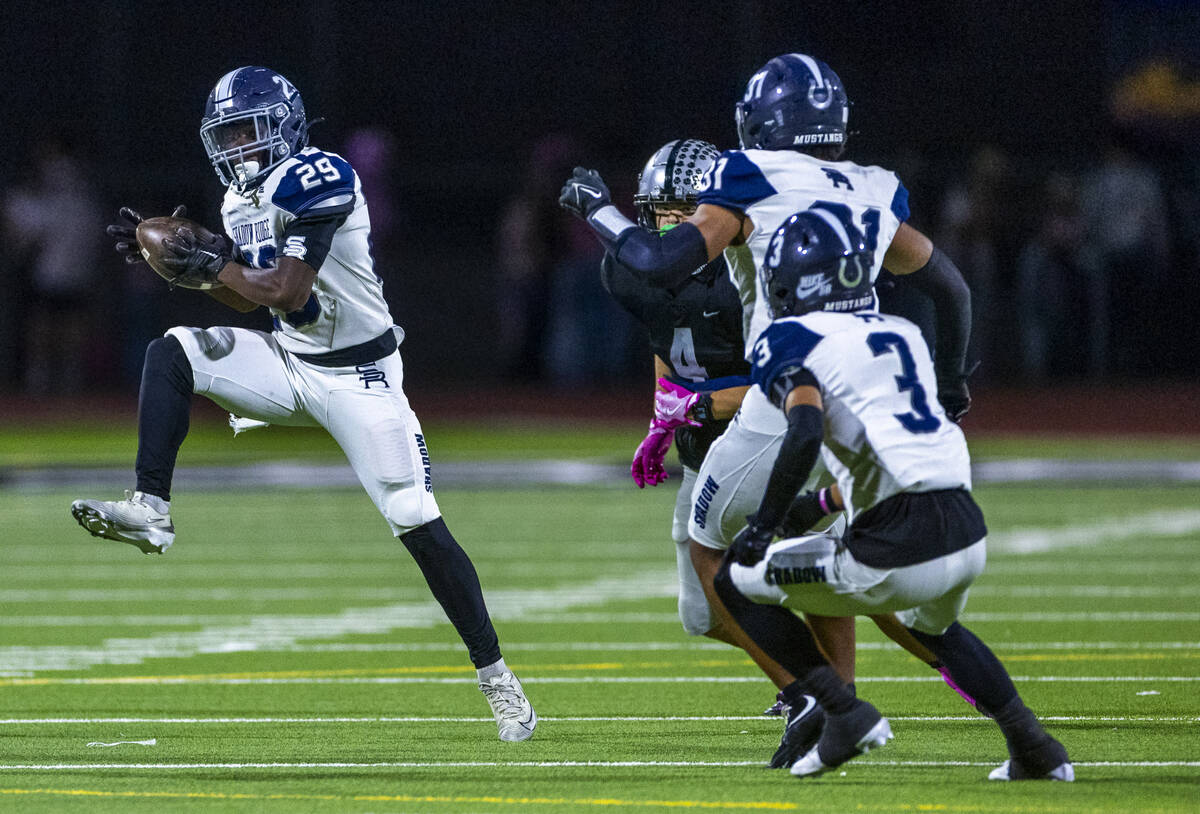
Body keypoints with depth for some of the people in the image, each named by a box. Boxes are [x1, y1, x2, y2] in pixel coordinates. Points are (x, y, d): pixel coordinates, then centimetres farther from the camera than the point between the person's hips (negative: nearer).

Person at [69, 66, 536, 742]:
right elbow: (244, 298, 11)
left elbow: (286, 293, -26)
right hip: (289, 364, 8)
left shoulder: (315, 179, -20)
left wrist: (215, 265, -18)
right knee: (172, 354, -11)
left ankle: (496, 676, -1)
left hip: (358, 376, -8)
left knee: (419, 526, -10)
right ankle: (151, 511, -16)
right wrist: (162, 251, 1)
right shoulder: (245, 196, 8)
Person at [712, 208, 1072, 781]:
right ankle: (1034, 748, 27)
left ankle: (845, 713, 4)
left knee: (736, 582, 12)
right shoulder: (903, 334, 21)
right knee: (931, 625, 40)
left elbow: (805, 434, -19)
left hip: (896, 555, -7)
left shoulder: (792, 341, -1)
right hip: (969, 536, 7)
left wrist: (763, 526, -9)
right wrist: (819, 506, 37)